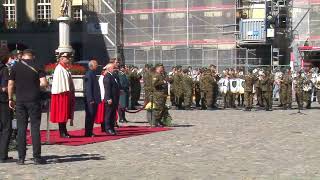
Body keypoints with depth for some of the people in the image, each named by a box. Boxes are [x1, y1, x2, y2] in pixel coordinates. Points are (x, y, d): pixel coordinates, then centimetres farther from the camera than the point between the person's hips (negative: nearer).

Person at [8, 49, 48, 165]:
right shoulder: (37, 67, 0)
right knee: (35, 128, 1)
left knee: (21, 129, 5)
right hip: (34, 100, -2)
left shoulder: (15, 67, 4)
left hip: (20, 100, 2)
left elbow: (10, 84, 3)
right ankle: (37, 157, 0)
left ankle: (21, 157, 5)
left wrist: (10, 99, 11)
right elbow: (44, 83, -10)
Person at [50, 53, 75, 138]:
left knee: (66, 113, 12)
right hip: (61, 94, -10)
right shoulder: (59, 69, -13)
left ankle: (64, 131, 18)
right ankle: (62, 132, -1)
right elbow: (58, 82, -18)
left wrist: (71, 92, 14)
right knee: (62, 113, -5)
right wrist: (64, 92, -21)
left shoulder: (65, 69, 15)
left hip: (67, 94, 10)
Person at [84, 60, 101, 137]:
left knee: (92, 116, 12)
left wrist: (97, 99, 19)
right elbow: (88, 88, -18)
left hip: (94, 99, 9)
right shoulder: (88, 74, -13)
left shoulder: (93, 74, 17)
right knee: (90, 116, -5)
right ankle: (88, 133, 0)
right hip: (90, 100, -9)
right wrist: (91, 99, -21)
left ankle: (90, 132, 18)